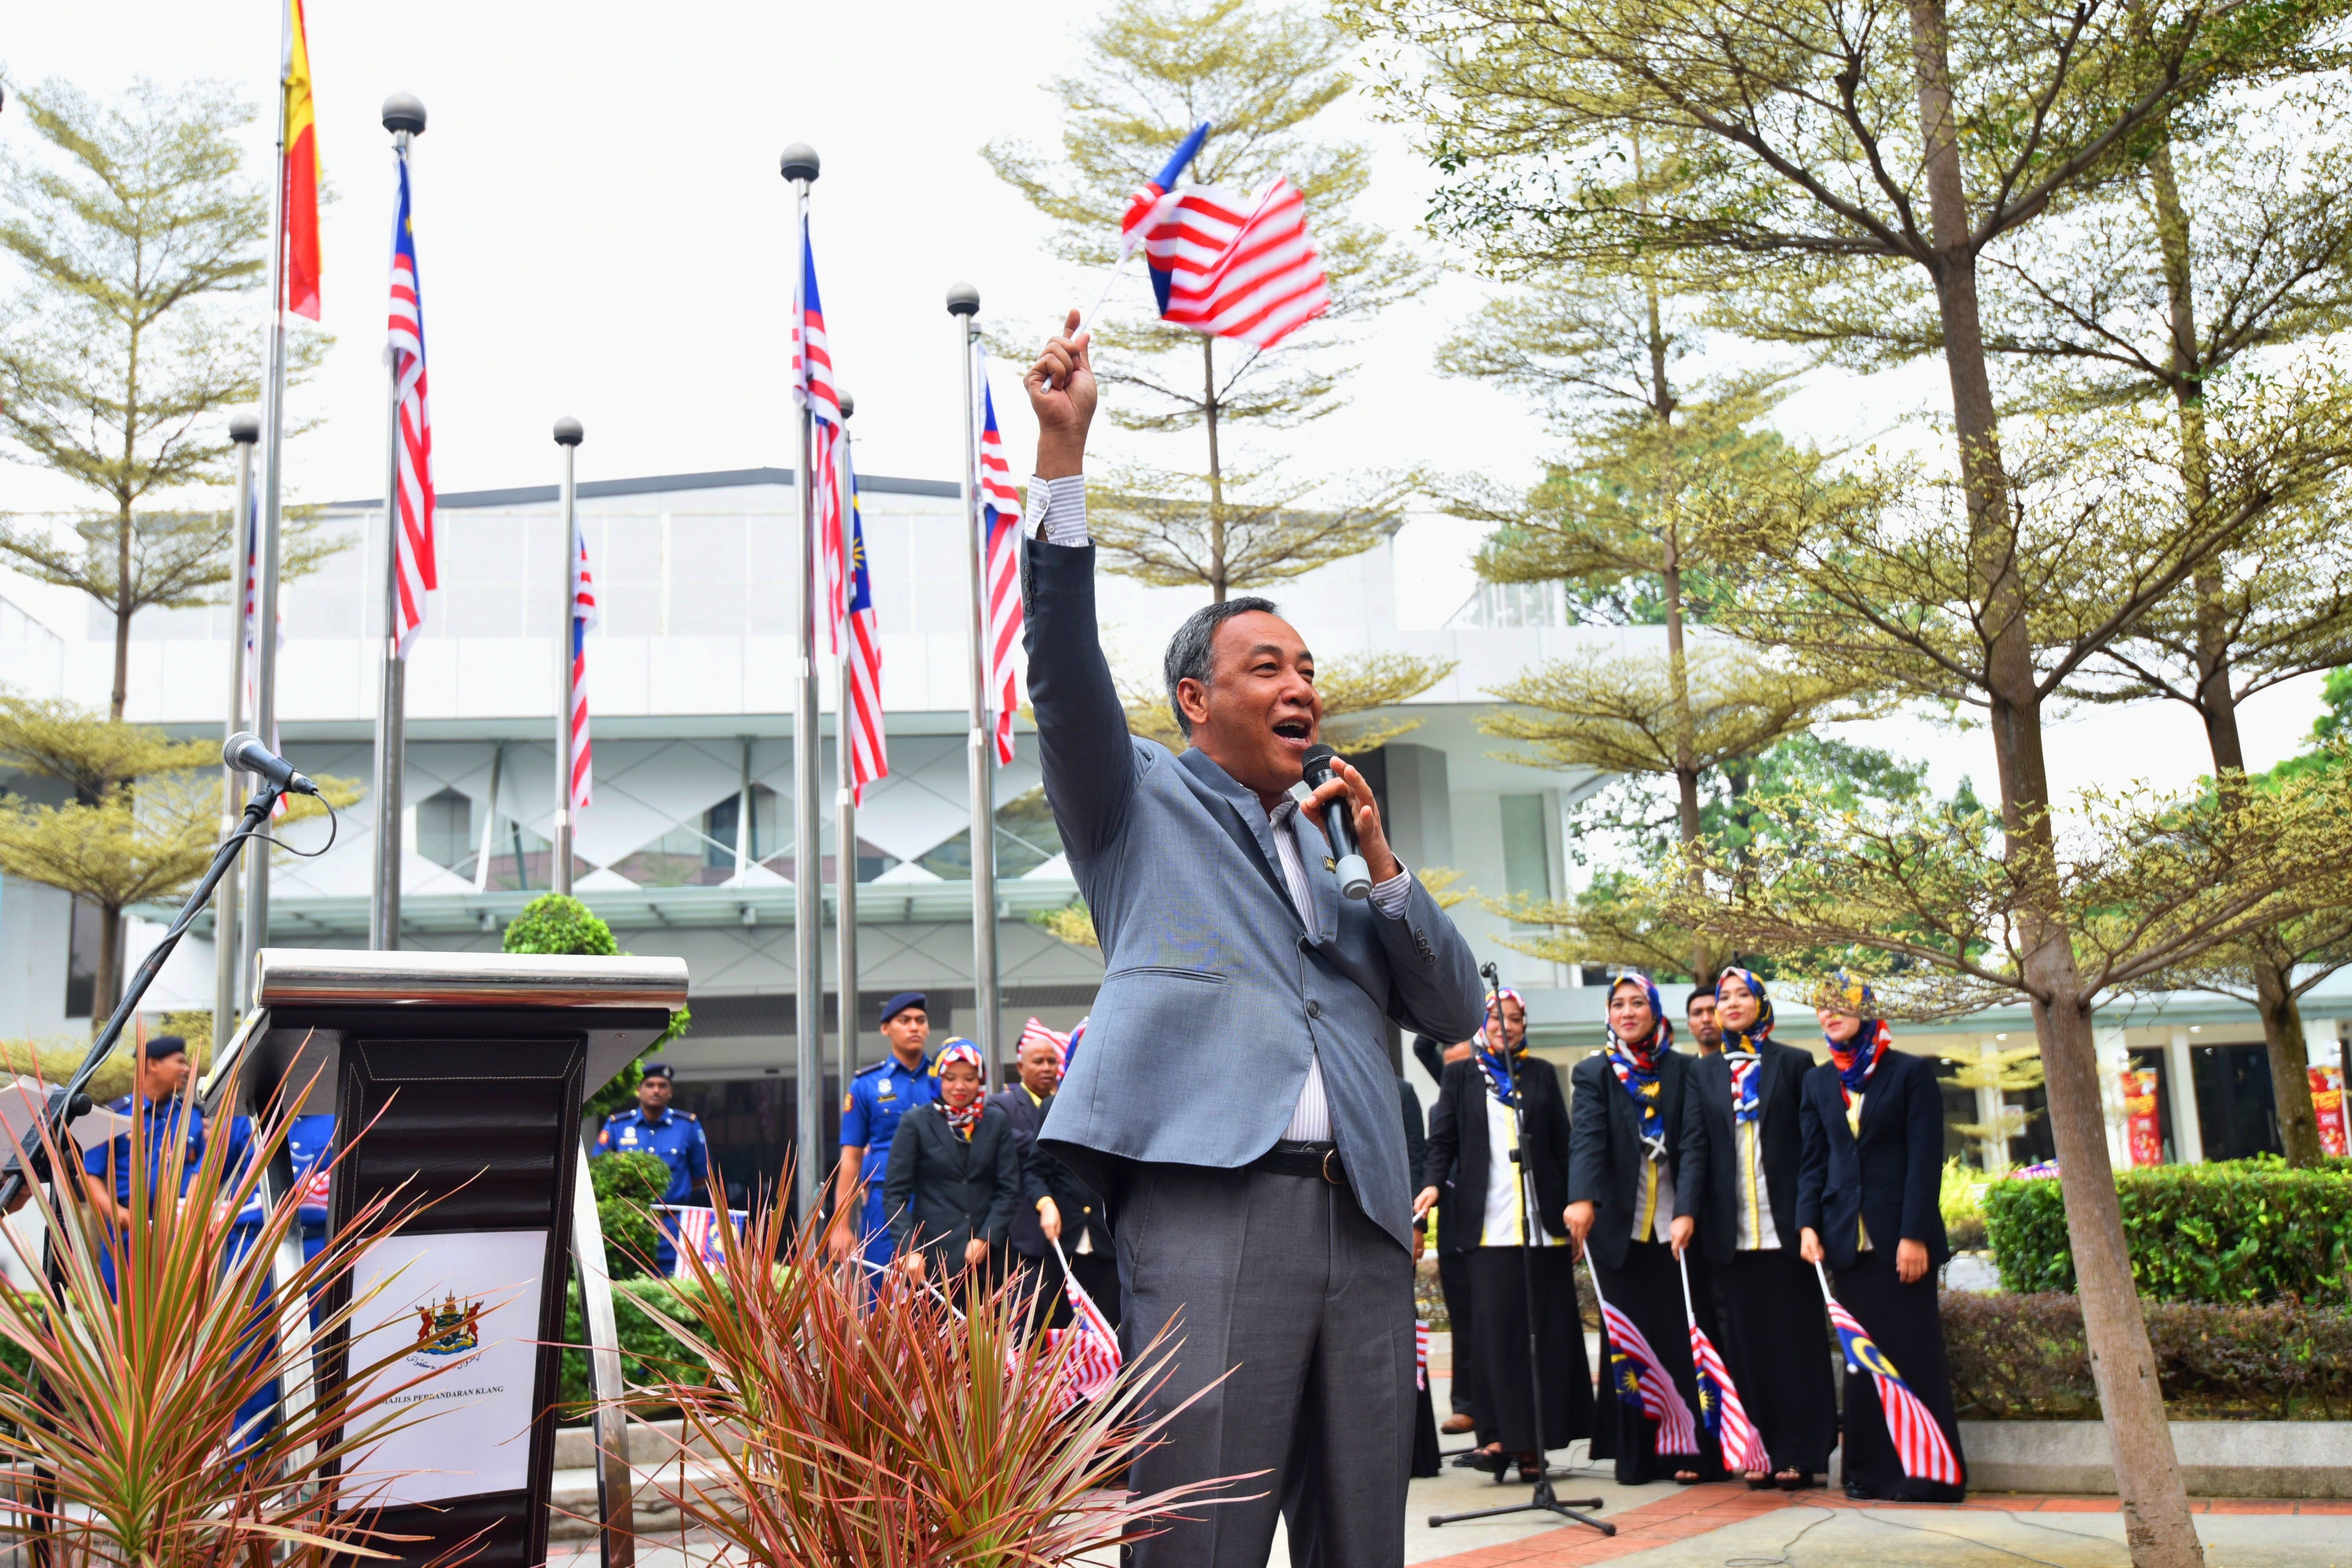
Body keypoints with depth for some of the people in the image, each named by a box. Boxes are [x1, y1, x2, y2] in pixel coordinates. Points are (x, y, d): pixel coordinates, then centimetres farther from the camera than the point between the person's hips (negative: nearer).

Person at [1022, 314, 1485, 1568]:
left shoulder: (1334, 851, 25)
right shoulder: (1145, 806, 13)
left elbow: (1458, 1014, 19)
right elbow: (1064, 663, -3)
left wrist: (1381, 862, 7)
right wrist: (1063, 455, -11)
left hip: (1361, 1219, 5)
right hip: (1210, 1202, -5)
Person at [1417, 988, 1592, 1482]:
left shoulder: (1542, 1074, 14)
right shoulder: (1461, 1076, 12)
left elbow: (1562, 1145, 12)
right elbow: (1442, 1139, 7)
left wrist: (1574, 1210, 6)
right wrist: (1434, 1183, -11)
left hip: (1542, 1223, 1)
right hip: (1489, 1225, -1)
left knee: (1546, 1330, 0)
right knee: (1494, 1328, -5)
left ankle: (1535, 1442, 5)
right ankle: (1500, 1436, -3)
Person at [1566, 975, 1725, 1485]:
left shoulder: (1683, 1070, 5)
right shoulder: (1594, 1073, 5)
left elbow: (1693, 1144, -4)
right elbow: (1587, 1137, -12)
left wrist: (1687, 1212, -18)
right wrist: (1583, 1199, -29)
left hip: (1676, 1227, 0)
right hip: (1620, 1227, 0)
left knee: (1685, 1339, 0)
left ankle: (1694, 1450, 6)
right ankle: (1634, 1456, 9)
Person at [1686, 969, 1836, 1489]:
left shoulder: (1793, 1063, 5)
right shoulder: (1704, 1072, 12)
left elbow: (1813, 1141, 2)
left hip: (1784, 1225, -2)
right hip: (1732, 1229, 2)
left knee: (1794, 1338, 1)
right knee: (1745, 1341, 4)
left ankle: (1799, 1454, 8)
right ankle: (1759, 1451, 10)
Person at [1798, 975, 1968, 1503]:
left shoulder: (1910, 1074, 0)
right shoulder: (1818, 1082, 13)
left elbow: (1926, 1158, -6)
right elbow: (1814, 1160, 12)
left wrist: (1914, 1235, -13)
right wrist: (1808, 1223, -2)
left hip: (1900, 1236, -4)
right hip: (1847, 1237, 4)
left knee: (1914, 1352, -1)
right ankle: (1872, 1470, 11)